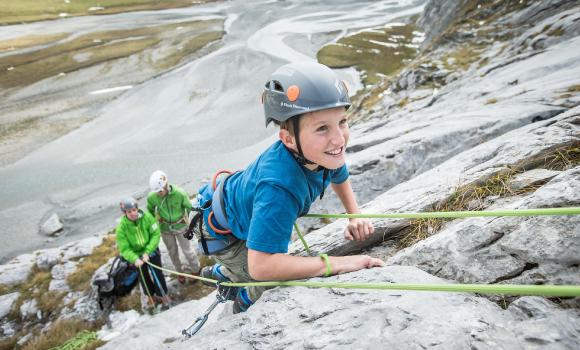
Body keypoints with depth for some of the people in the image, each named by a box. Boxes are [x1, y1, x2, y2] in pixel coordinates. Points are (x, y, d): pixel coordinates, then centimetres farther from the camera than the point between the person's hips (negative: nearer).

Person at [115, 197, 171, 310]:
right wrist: (135, 259, -37)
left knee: (157, 274, 1)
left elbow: (156, 234, -19)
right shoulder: (121, 227, -23)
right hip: (136, 255, 1)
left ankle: (163, 295, 26)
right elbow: (124, 249, -20)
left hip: (151, 251, -1)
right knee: (144, 277, 17)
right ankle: (151, 296, 42)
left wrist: (147, 252, -26)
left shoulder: (146, 217, -23)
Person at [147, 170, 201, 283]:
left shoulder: (180, 194, -29)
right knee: (172, 252, 19)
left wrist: (186, 219, 2)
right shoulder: (152, 197, -23)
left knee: (187, 250, 12)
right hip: (165, 228, 2)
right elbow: (150, 210, -1)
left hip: (180, 226, -2)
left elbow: (188, 207, -10)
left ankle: (196, 269, 38)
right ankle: (180, 271, 44)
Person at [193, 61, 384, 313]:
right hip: (222, 233, -7)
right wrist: (336, 263, -48)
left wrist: (355, 217, -13)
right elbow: (260, 265, -49)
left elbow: (339, 179, 1)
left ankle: (220, 272, 57)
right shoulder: (279, 186, -49)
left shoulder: (325, 152, -24)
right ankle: (244, 305, 30)